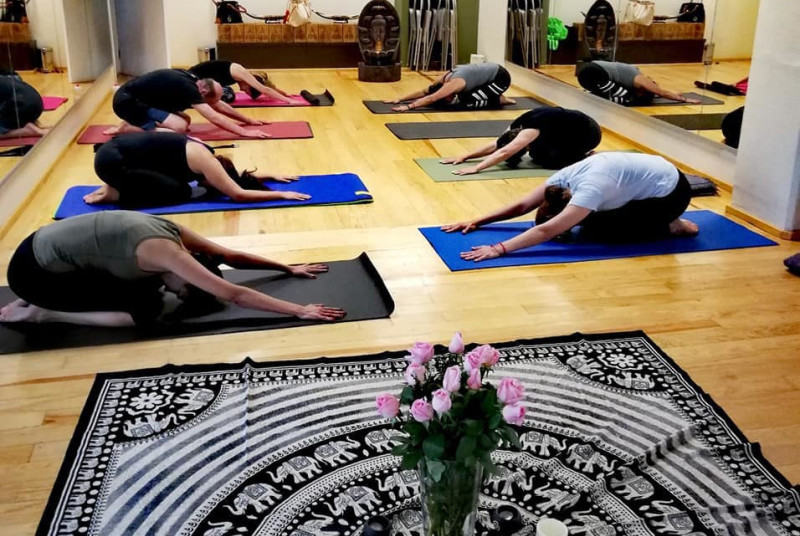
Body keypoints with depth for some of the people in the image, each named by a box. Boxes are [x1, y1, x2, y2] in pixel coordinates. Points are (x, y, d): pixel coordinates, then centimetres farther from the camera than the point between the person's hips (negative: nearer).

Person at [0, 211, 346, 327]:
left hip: (48, 247, 9)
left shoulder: (171, 231, -2)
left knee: (143, 284, 13)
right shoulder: (164, 252, -25)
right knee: (146, 309, -12)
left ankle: (47, 301, 18)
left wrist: (289, 269, 12)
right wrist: (299, 311, -26)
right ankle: (39, 312, -2)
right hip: (33, 270, -9)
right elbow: (234, 294, -28)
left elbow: (231, 256, 9)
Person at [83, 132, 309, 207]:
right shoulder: (204, 160, -16)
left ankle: (119, 186, 13)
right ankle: (117, 194, -4)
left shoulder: (199, 151, 10)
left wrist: (272, 175, 21)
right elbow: (238, 194, -19)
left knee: (176, 180, 14)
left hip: (116, 150, 9)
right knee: (179, 192, -11)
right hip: (111, 159, -9)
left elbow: (236, 177, 22)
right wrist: (281, 194, -15)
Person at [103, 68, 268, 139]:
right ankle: (127, 128, -13)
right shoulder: (188, 88, -23)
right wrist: (244, 132, -24)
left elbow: (220, 106, 15)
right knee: (179, 127, -23)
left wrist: (248, 120, 17)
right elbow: (214, 118, -26)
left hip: (138, 99, 10)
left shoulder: (193, 80, 4)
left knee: (185, 120, 8)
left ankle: (135, 123, 8)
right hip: (127, 101, -10)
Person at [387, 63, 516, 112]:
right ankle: (497, 97, 15)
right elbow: (424, 91, 1)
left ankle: (500, 100, 1)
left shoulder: (455, 83, -27)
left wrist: (408, 106, -40)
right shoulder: (446, 77, -2)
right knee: (463, 97, 5)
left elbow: (431, 98, -35)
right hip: (491, 74, 9)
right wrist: (399, 100, -4)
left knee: (469, 103, -18)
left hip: (501, 77, -9)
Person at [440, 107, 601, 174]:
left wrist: (476, 168, -46)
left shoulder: (532, 128, -32)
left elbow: (504, 152, -41)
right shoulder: (520, 124, -9)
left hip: (588, 133, -9)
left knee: (545, 159, -19)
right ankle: (578, 152, 13)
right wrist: (464, 157, -10)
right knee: (537, 154, 0)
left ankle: (584, 157, -2)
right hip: (571, 132, 9)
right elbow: (495, 145, -5)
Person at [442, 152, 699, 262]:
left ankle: (669, 227, 1)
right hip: (653, 178, 8)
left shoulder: (590, 189, -32)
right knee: (592, 218, 3)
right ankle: (663, 218, 15)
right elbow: (522, 205, -8)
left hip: (671, 192, -8)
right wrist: (477, 222, -12)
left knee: (595, 230, -11)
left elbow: (546, 230, -41)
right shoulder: (567, 176, -9)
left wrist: (499, 249, -47)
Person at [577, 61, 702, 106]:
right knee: (626, 98, -7)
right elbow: (664, 93, 8)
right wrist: (686, 99, 16)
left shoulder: (634, 72, 26)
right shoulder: (641, 81, 1)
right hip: (594, 73, -9)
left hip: (586, 68, 9)